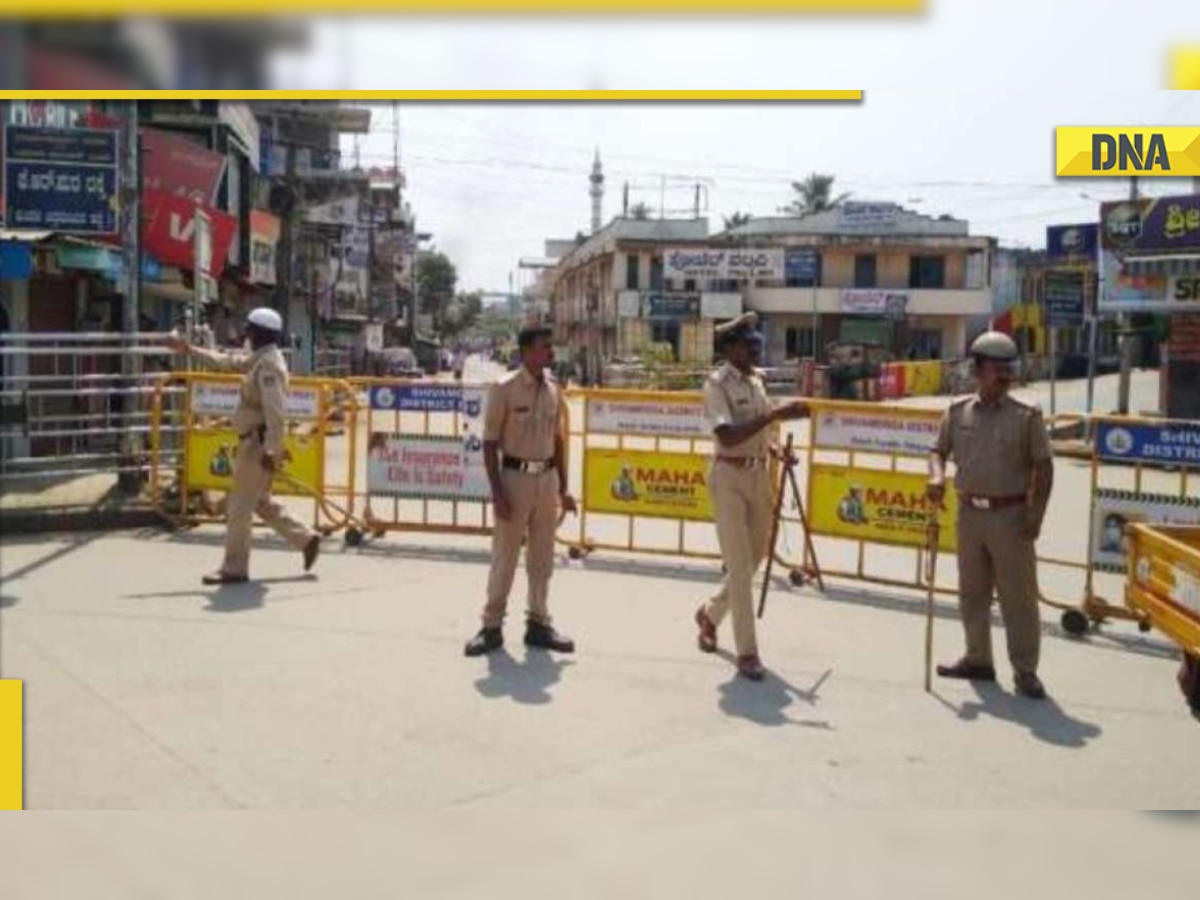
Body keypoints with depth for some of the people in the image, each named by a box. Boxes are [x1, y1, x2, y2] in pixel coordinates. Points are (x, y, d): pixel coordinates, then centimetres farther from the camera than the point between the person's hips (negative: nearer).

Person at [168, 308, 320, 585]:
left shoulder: (270, 364, -17)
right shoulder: (259, 359, 14)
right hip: (254, 441, 10)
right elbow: (227, 362, 26)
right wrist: (190, 350, 26)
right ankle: (306, 540, 22)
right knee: (261, 502, 18)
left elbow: (274, 411, -25)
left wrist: (271, 449, -30)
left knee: (240, 507, -3)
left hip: (259, 443, -10)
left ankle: (234, 568, 5)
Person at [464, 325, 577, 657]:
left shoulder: (554, 390, 7)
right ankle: (492, 626, 13)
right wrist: (497, 492, -15)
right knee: (504, 556, 2)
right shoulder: (504, 389, -10)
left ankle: (538, 624, 24)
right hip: (516, 477, -5)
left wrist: (563, 488, 12)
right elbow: (490, 443, -10)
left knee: (542, 557, 12)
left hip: (547, 478, 5)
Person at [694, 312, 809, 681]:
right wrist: (776, 414, -30)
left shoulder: (757, 380, 10)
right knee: (740, 565, -4)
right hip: (730, 476, -7)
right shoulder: (717, 383, -13)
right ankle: (747, 652, 4)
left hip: (759, 474, 8)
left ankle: (710, 614, 38)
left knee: (755, 558, 15)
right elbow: (728, 436, -26)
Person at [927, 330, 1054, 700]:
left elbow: (1044, 467, -4)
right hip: (970, 513, 4)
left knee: (1018, 595, 0)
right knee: (972, 592, 14)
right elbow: (939, 449, 15)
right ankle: (978, 659, 28)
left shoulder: (1026, 416, -5)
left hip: (1010, 515, -4)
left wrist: (1036, 514, -10)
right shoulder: (957, 412, 5)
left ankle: (1025, 670, 9)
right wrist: (937, 476, -7)